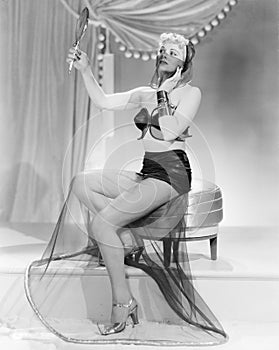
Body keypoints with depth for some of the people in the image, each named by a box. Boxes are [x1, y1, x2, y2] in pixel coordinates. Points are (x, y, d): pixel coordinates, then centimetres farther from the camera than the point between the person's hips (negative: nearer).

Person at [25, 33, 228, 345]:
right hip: (146, 173, 8)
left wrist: (163, 95, -11)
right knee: (81, 183, 3)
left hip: (171, 174, -8)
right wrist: (85, 70, 0)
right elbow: (103, 101, 11)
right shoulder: (145, 93, 16)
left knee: (101, 222, -21)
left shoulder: (191, 93, -4)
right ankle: (125, 243, 0)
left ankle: (123, 301, -14)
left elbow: (170, 132, -19)